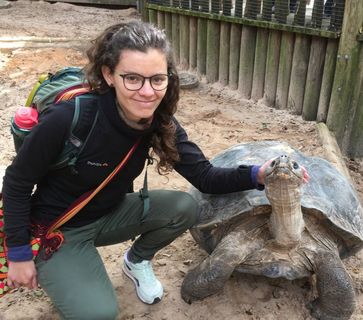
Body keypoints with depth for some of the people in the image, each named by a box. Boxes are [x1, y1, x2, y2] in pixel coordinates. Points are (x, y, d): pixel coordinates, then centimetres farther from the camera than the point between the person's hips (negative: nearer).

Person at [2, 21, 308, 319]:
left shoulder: (160, 123, -16)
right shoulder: (70, 118, -32)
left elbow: (205, 177, -13)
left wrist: (257, 174, -30)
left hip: (110, 214, 5)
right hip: (55, 231, -4)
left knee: (184, 208, -15)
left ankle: (137, 261, 13)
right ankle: (58, 274, 13)